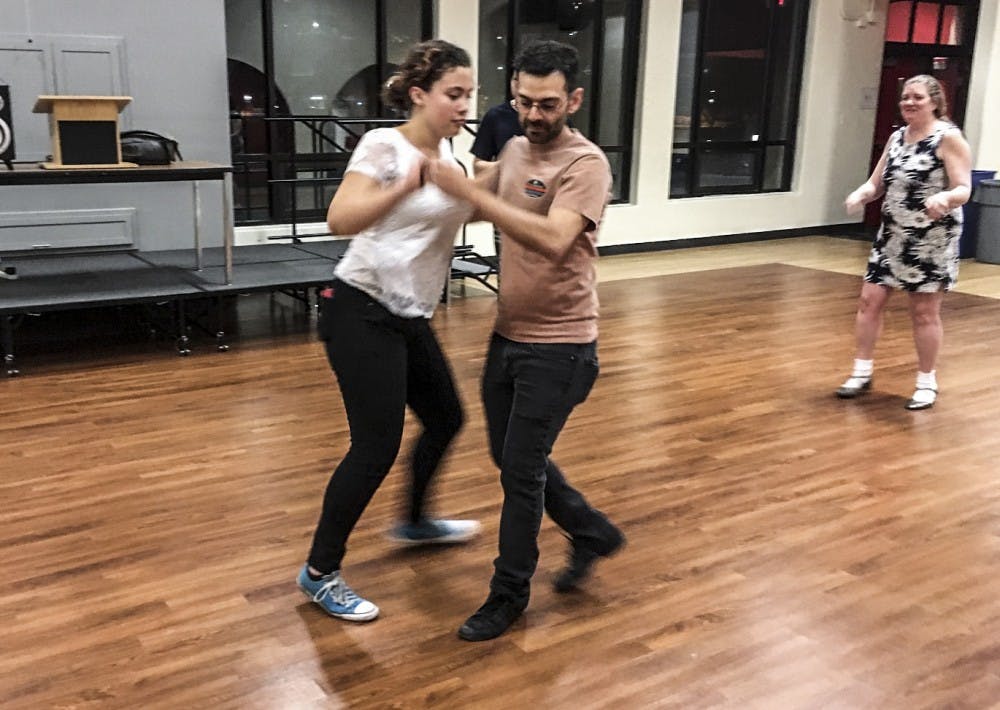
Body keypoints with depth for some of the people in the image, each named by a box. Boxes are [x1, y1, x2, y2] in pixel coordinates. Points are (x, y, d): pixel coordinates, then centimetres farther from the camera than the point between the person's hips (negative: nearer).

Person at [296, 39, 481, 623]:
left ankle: (416, 522, 44)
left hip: (409, 317, 9)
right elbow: (341, 220, -29)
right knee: (377, 445, -7)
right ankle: (320, 573, 9)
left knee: (446, 419, 19)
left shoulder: (448, 153, 10)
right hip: (362, 313, -9)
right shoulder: (384, 145, -15)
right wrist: (407, 185, -41)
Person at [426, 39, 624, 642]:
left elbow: (553, 240, -34)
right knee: (512, 456, 17)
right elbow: (482, 209, 22)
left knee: (520, 468, -1)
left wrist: (467, 189, -34)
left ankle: (509, 594, 18)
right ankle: (592, 532, 39)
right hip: (509, 335, 8)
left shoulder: (585, 163, -18)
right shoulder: (515, 150, 6)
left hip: (558, 346, -8)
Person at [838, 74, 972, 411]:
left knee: (924, 312, 3)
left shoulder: (949, 138, -10)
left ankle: (927, 382, 17)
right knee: (870, 301, 5)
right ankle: (862, 372, 17)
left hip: (932, 240, -6)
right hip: (891, 235, 6)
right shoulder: (896, 137, 8)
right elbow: (876, 183, 8)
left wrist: (945, 197, -38)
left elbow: (963, 189, -16)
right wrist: (860, 195, -14)